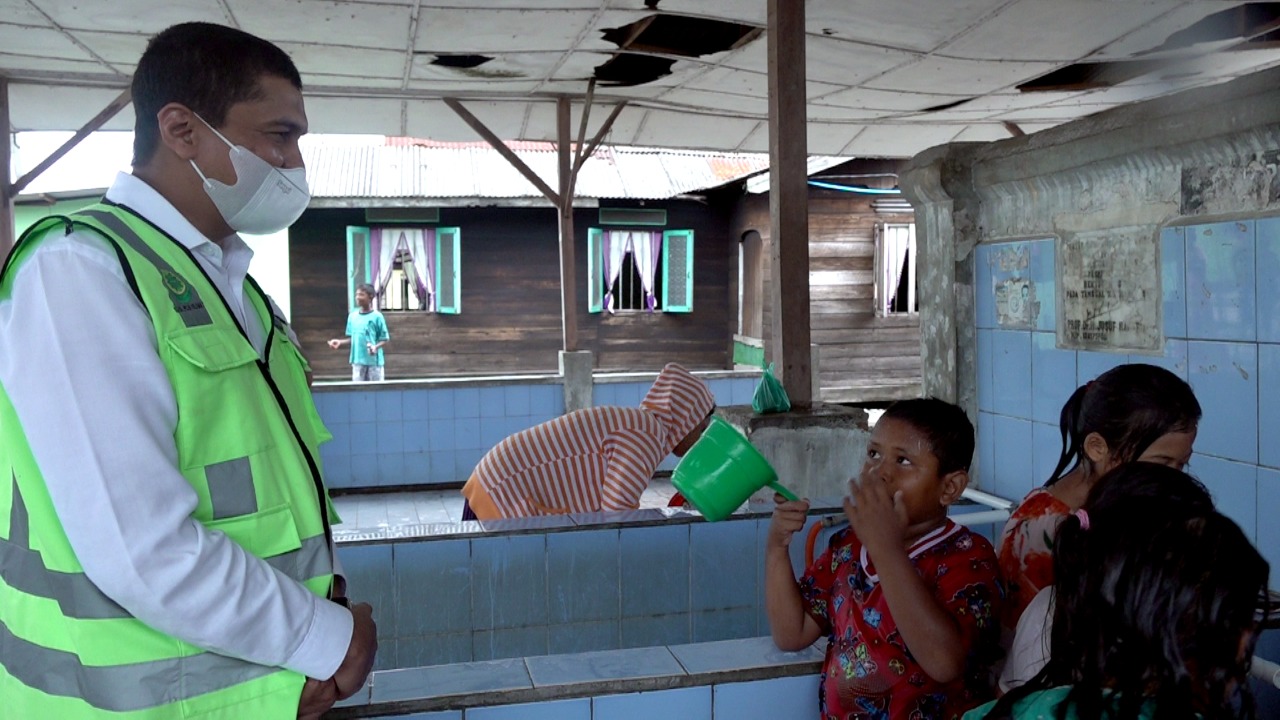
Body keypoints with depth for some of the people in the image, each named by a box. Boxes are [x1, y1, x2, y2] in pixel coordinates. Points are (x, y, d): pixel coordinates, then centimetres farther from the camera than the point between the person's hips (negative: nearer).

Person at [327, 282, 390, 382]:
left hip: (374, 362, -4)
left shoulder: (377, 316, -6)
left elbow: (385, 339, -4)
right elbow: (352, 338, 16)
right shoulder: (352, 316, 8)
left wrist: (376, 347, -22)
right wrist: (340, 341, 0)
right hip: (358, 361, 4)